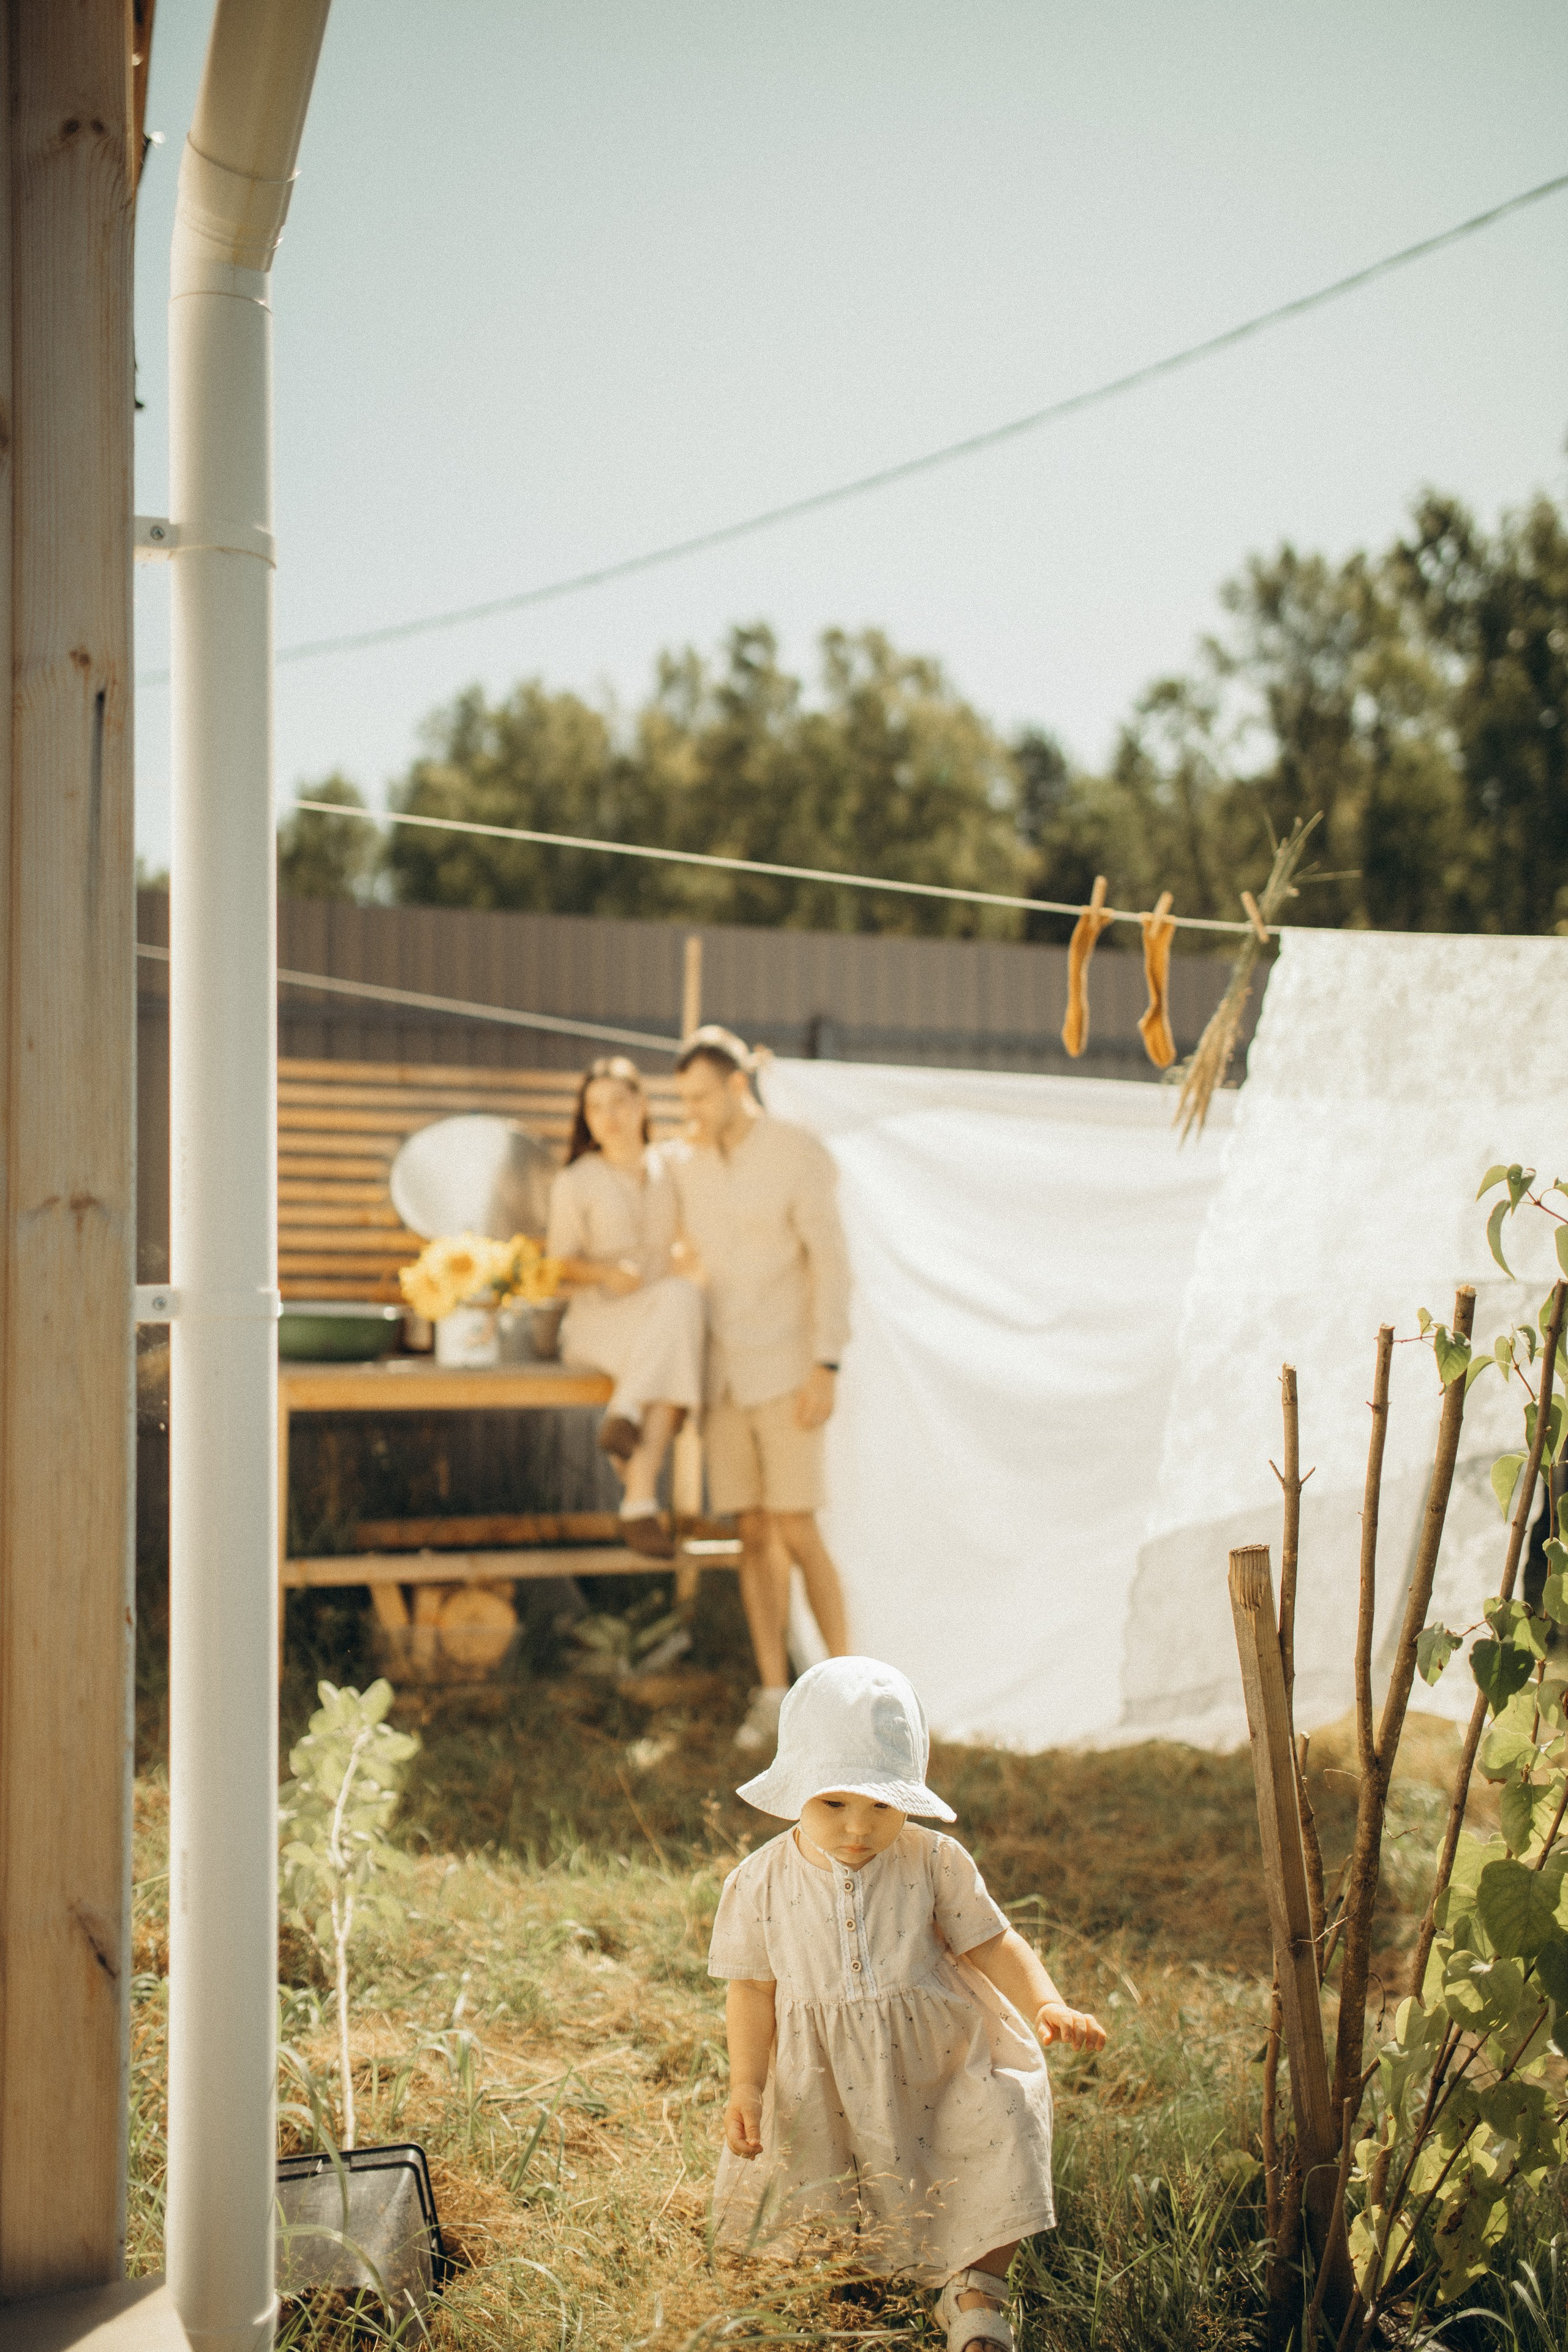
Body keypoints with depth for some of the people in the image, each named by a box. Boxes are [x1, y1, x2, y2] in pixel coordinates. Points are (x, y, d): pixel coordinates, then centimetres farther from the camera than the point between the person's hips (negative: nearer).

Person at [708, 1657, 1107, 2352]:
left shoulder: (935, 1862, -11)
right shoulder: (760, 1884, -10)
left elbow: (992, 1943, -3)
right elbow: (754, 1988, -1)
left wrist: (1049, 2006, -20)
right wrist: (745, 2090, -9)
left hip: (939, 2066, 0)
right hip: (825, 2086, 1)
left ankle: (976, 2296, 4)